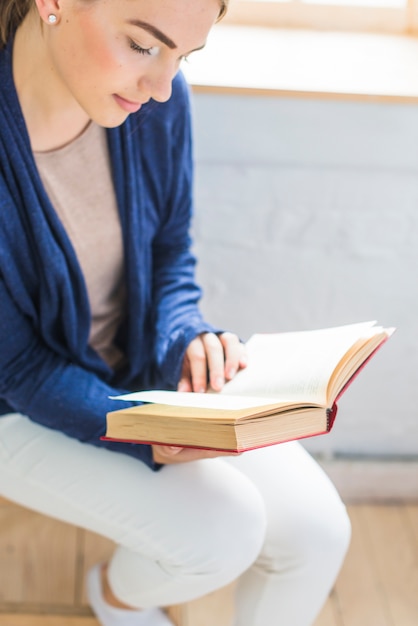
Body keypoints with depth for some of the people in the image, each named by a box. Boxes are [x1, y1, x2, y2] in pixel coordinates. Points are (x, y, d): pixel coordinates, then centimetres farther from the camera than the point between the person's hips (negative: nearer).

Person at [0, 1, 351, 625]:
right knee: (224, 527, -21)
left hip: (141, 366, 5)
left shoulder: (159, 99, -15)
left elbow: (169, 260, -1)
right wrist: (145, 438, -34)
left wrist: (188, 342, -20)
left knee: (317, 530, -7)